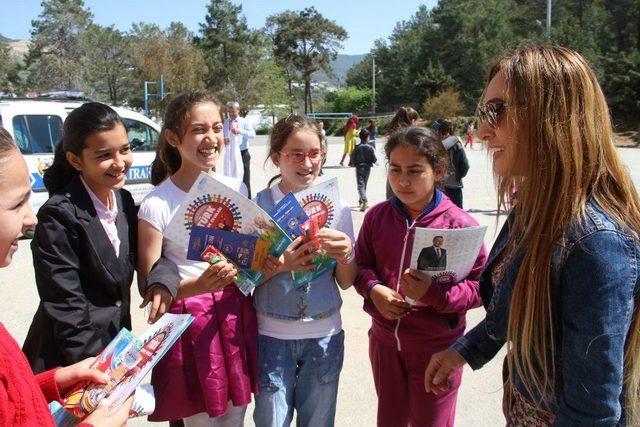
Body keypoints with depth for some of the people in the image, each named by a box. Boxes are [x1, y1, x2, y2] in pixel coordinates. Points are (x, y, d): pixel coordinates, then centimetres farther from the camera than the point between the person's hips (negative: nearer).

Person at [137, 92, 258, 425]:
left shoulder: (237, 190, 1)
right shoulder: (157, 204, -13)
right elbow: (149, 285, -9)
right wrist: (199, 286, -26)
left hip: (236, 316, 5)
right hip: (190, 322, -4)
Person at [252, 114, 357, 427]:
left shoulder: (336, 205, -2)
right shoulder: (259, 205, -7)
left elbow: (346, 282, 2)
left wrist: (346, 254, -19)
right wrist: (280, 265, -23)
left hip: (325, 334, 2)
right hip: (272, 334, -2)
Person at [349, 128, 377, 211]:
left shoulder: (357, 147, -8)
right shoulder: (370, 147, -7)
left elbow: (352, 158, -4)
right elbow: (374, 159, -7)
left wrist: (351, 163, 16)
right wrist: (371, 161, 15)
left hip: (359, 168, -2)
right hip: (367, 168, 2)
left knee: (360, 185, -5)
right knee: (364, 184, 18)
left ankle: (365, 201, -24)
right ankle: (361, 201, 28)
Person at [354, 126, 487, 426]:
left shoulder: (459, 224, -16)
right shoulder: (377, 216, -4)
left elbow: (480, 286, -15)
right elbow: (360, 265, 5)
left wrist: (434, 293, -30)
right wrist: (373, 289, -15)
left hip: (436, 348, -4)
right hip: (385, 341, 4)